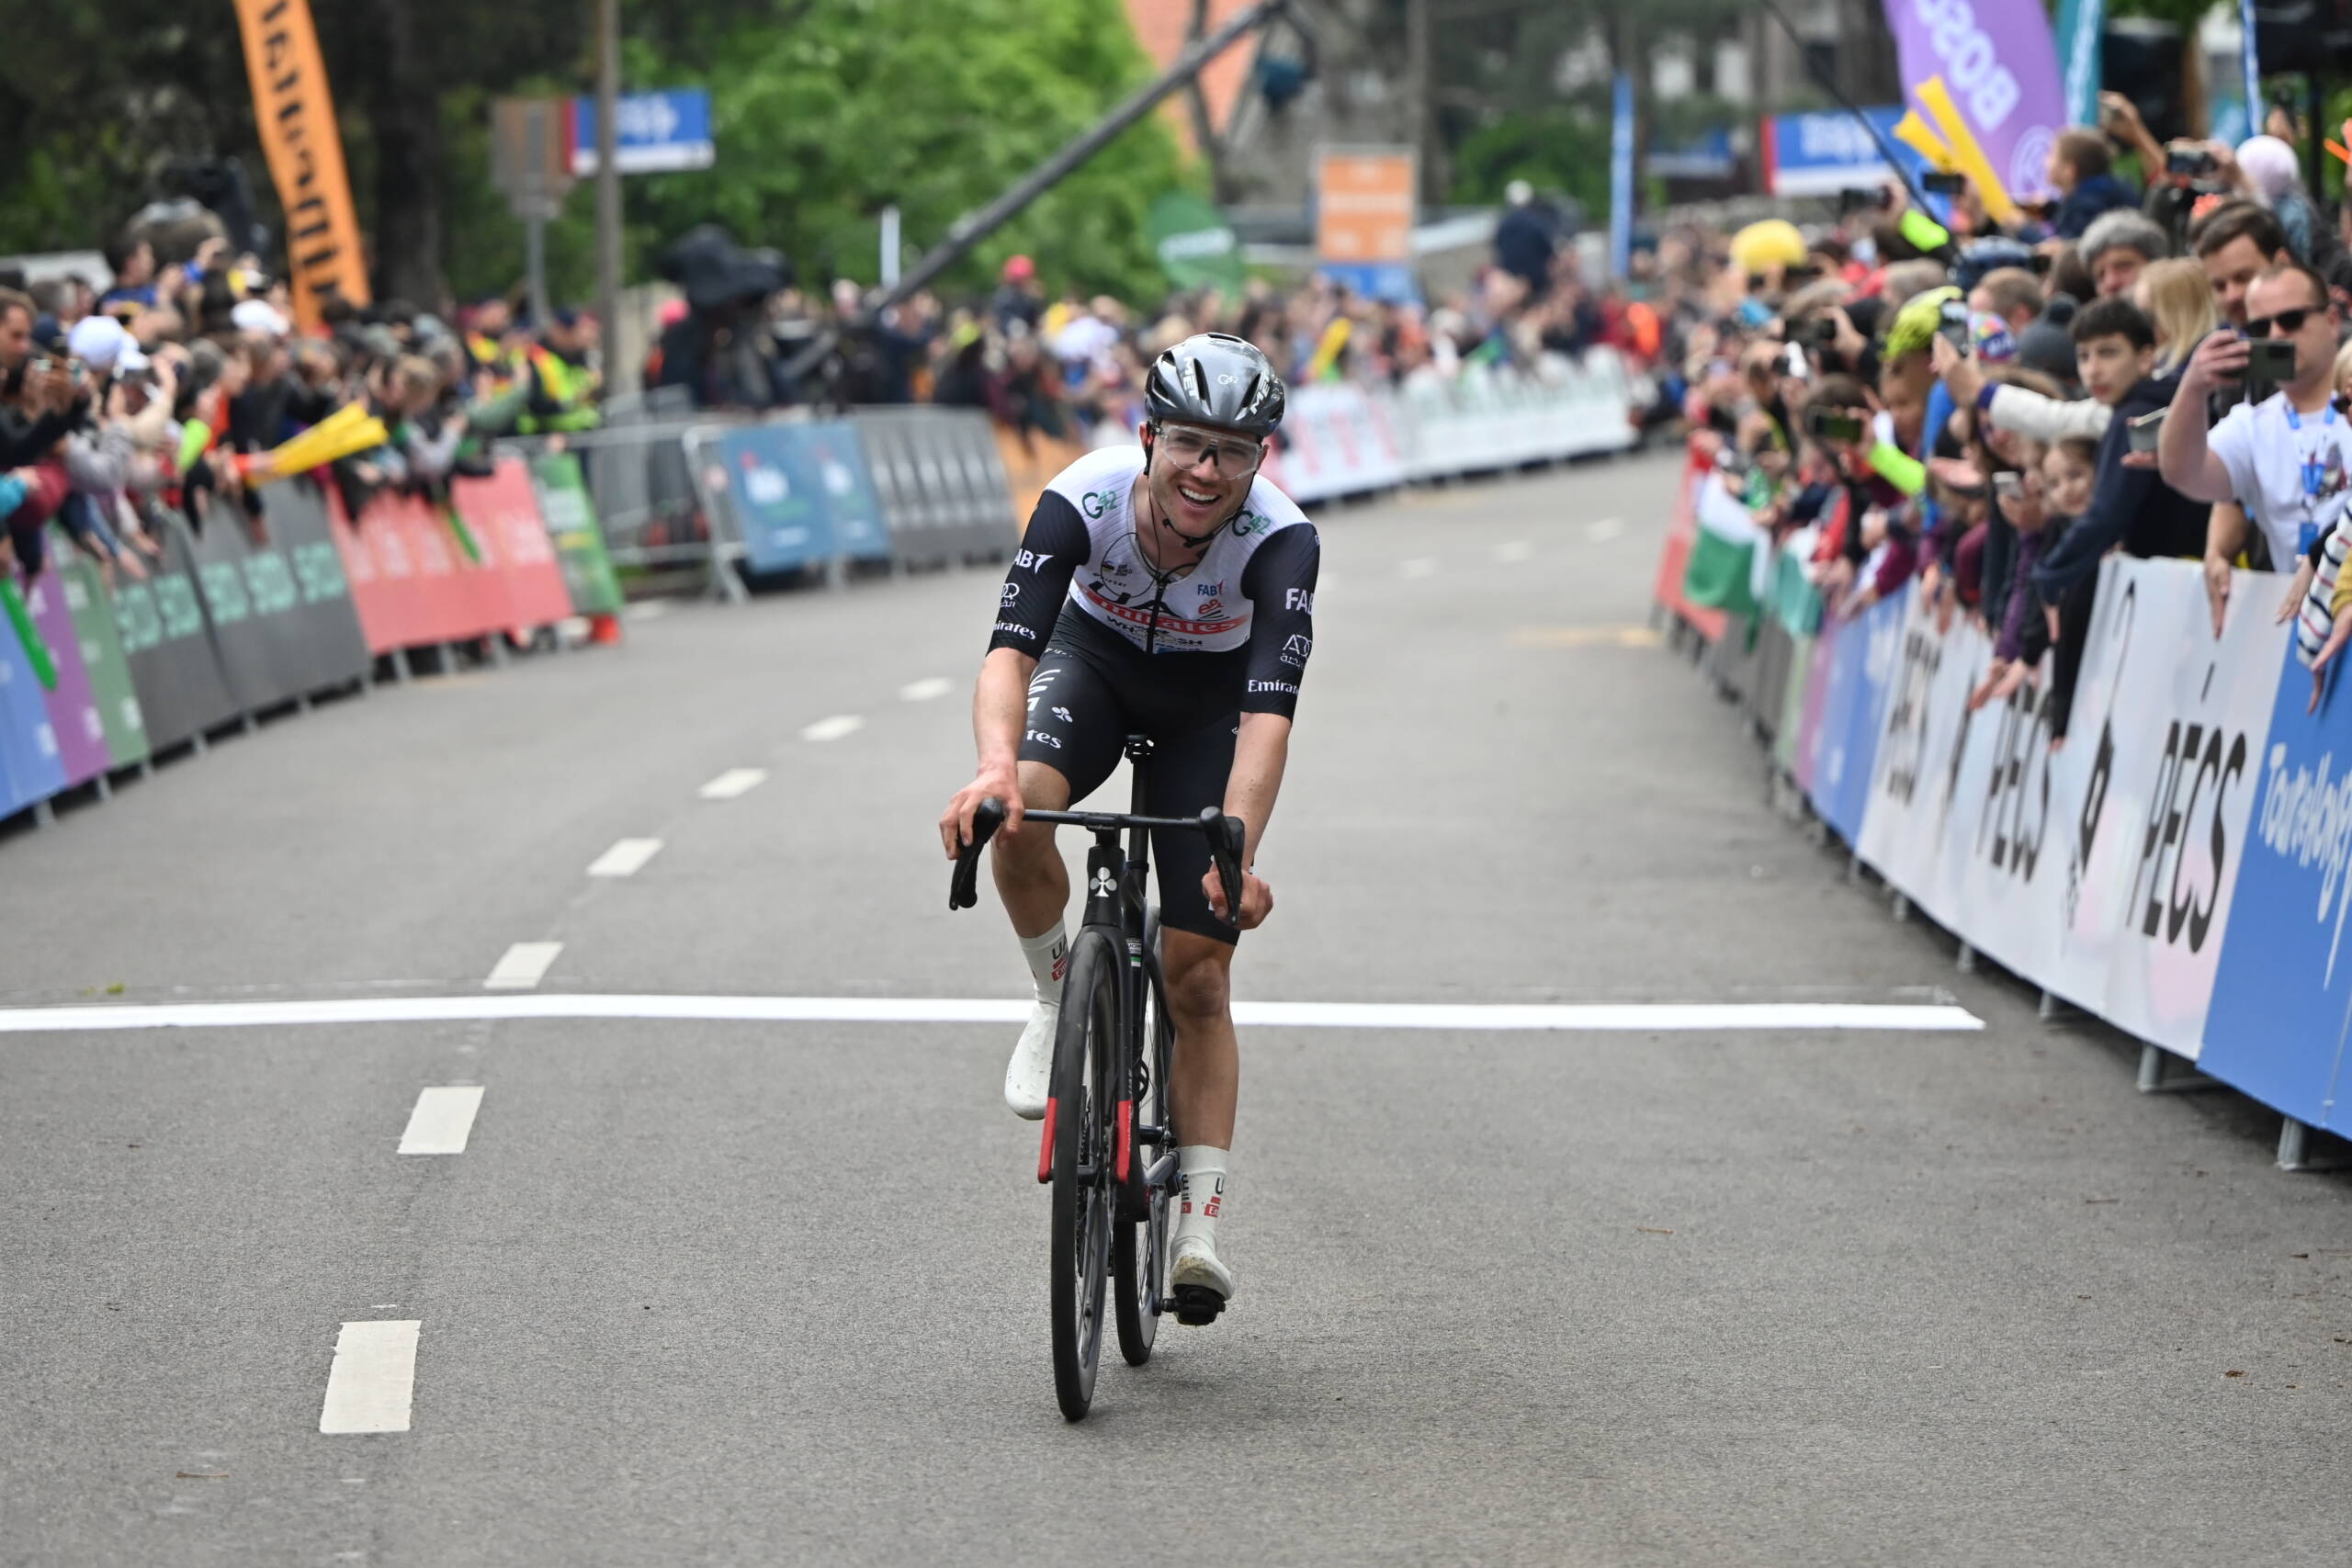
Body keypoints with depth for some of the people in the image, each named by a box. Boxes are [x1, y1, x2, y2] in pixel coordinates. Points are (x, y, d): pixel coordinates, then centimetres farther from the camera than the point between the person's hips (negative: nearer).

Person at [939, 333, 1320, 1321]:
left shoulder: (1282, 539, -34)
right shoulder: (1086, 498, -32)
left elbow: (1269, 711, -43)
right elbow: (1010, 646, -41)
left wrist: (1239, 849, -58)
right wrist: (995, 764, -61)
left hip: (1211, 697, -1)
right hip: (1094, 658, 1)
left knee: (1197, 975, -6)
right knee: (1017, 815, -33)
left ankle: (1201, 1223, 2)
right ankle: (1058, 996, -4)